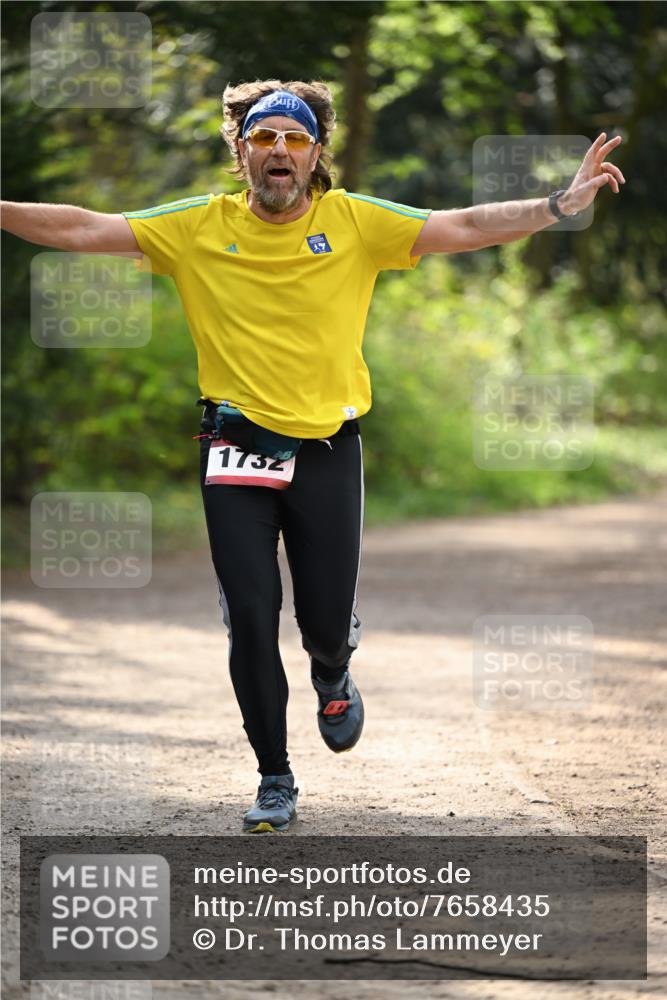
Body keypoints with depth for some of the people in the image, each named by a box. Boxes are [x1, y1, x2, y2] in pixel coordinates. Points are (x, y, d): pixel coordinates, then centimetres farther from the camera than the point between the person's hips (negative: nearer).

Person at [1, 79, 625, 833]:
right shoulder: (199, 228, -2)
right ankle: (274, 781, 13)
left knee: (326, 620, 3)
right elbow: (83, 230, -3)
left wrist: (563, 205, -18)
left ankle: (332, 676, 42)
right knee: (251, 623, -3)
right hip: (236, 455, 0)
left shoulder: (354, 222, -2)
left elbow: (465, 229, -7)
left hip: (327, 452, 0)